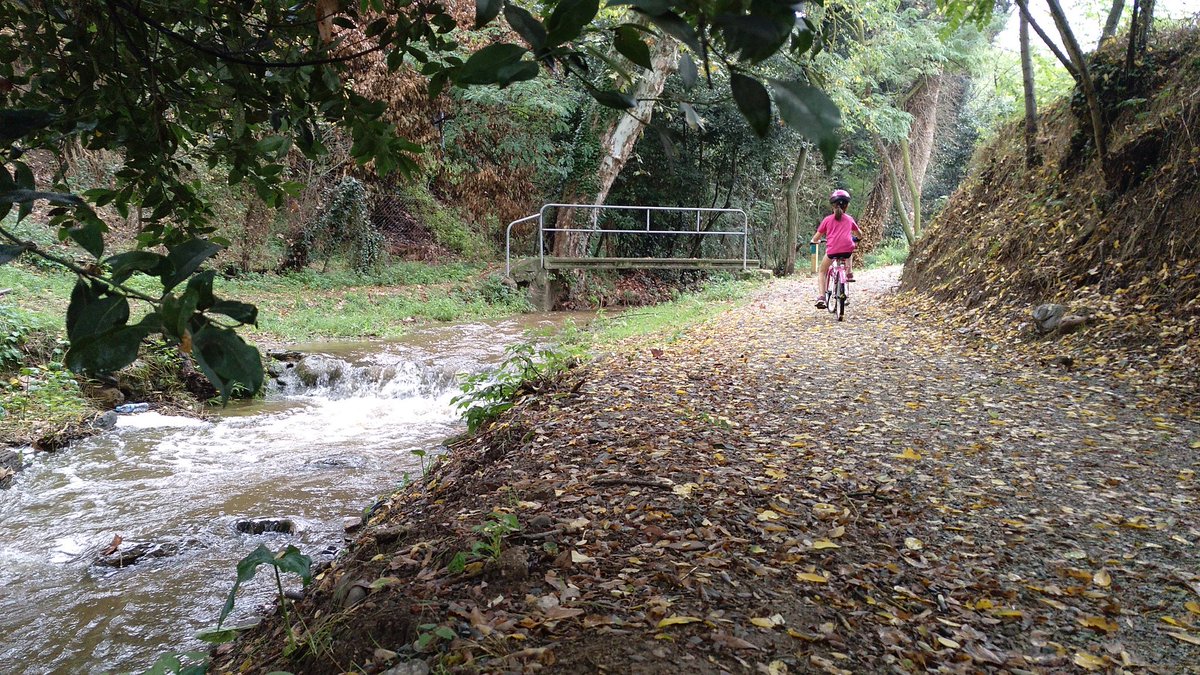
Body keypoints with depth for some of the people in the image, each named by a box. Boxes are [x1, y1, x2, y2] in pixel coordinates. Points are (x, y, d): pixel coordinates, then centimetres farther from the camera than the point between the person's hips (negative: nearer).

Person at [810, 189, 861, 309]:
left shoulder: (827, 219, 13)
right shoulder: (849, 219, 18)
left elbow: (816, 237, 17)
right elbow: (859, 234, 34)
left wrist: (813, 241, 40)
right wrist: (854, 237, 57)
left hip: (832, 250, -2)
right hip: (847, 249, 2)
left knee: (822, 272, 18)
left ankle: (821, 296, 0)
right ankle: (849, 273, 31)